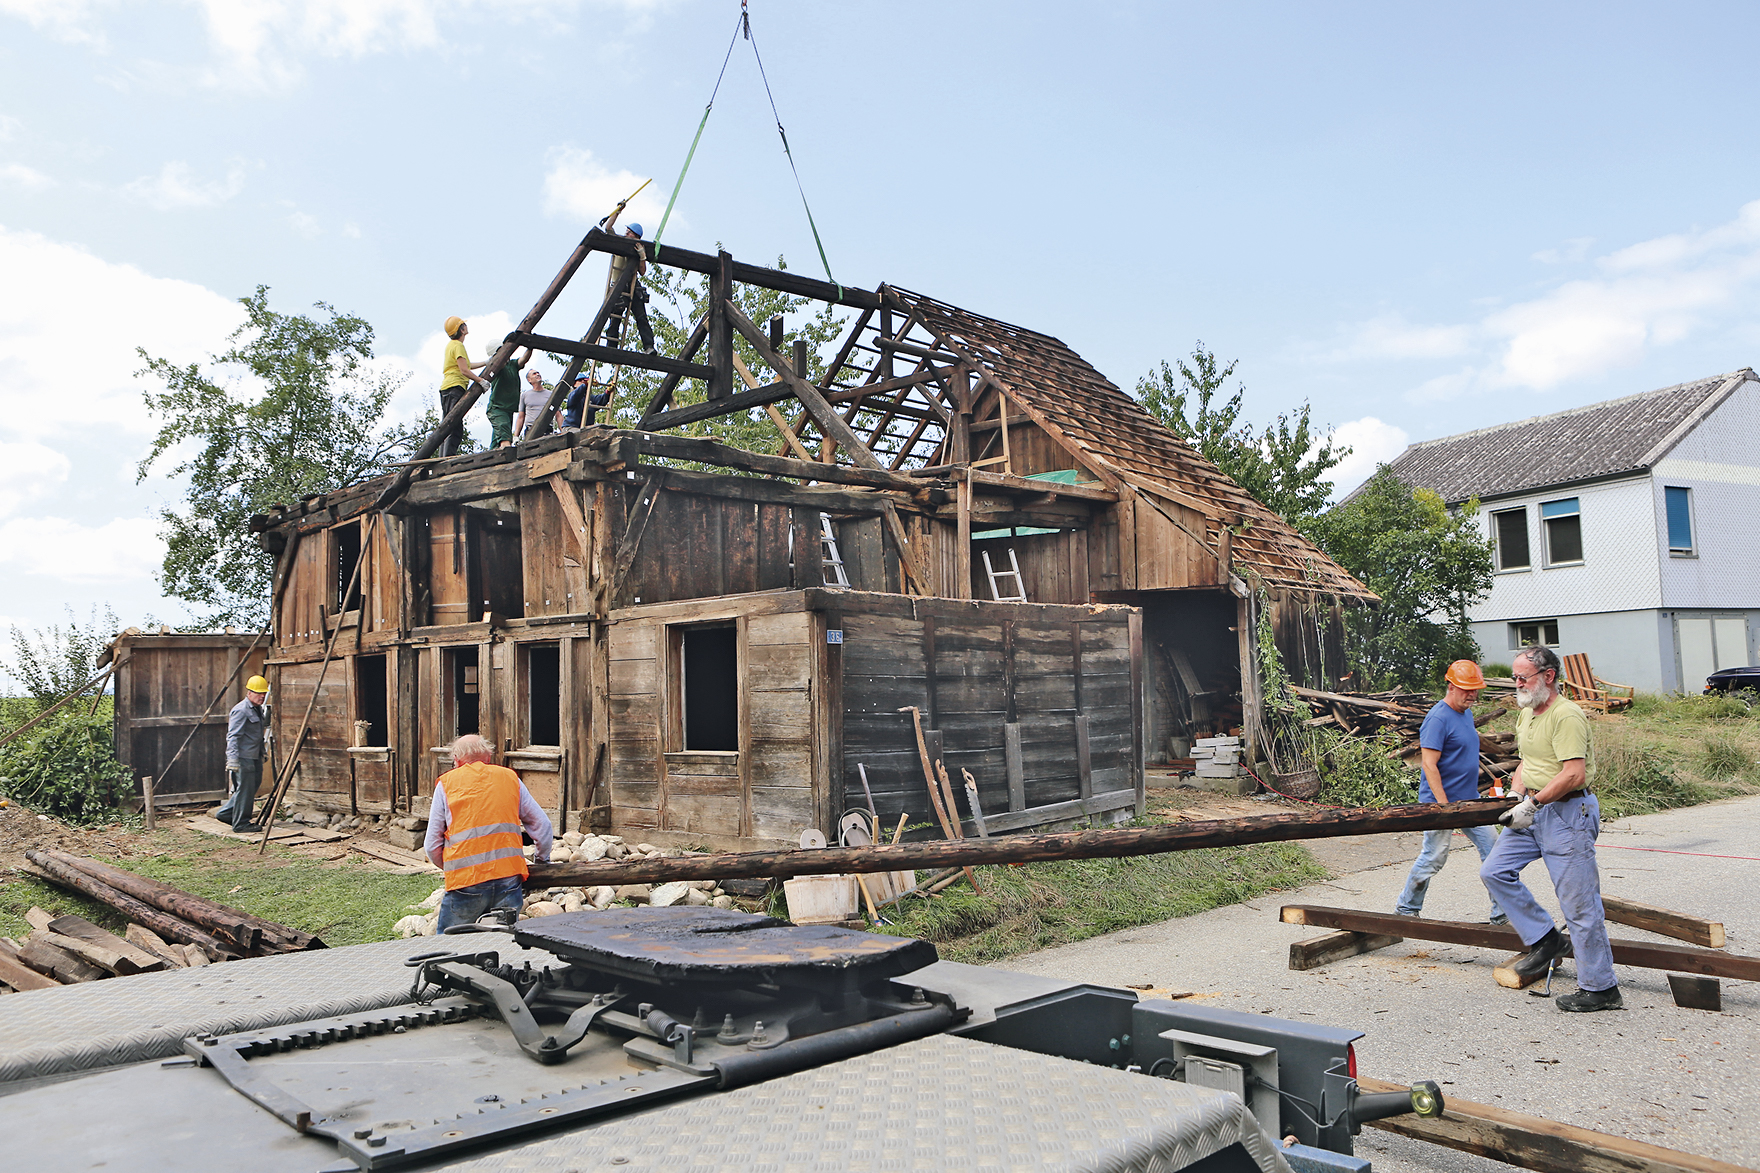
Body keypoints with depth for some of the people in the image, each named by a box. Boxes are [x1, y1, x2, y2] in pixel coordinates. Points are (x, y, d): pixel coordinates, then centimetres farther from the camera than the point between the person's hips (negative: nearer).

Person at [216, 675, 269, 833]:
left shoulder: (258, 709, 17)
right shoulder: (240, 710, -14)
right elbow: (233, 736, -20)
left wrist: (263, 753, 29)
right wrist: (232, 758, -27)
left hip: (254, 758, 10)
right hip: (243, 758, -10)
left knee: (253, 786, 13)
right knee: (245, 789, -5)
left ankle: (225, 813, 24)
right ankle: (241, 824, 4)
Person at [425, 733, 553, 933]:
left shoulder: (446, 783, 6)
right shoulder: (510, 778, 12)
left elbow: (433, 845, 5)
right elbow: (542, 825, 14)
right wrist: (543, 859, 30)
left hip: (466, 885, -2)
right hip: (509, 879, 2)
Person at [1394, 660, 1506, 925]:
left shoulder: (1466, 712, 10)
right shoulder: (1438, 718, -19)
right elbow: (1429, 766, -23)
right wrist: (1445, 806, -25)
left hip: (1469, 800, 9)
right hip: (1440, 801, -9)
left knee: (1492, 849, 5)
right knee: (1433, 858, 1)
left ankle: (1502, 913, 14)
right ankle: (1406, 909, 18)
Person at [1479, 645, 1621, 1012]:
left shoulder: (1566, 715, -17)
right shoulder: (1527, 714, 14)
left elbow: (1574, 775, -24)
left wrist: (1531, 804, -18)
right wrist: (1516, 795, 7)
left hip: (1566, 815, -9)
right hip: (1533, 813, 10)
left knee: (1578, 903, -4)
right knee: (1494, 871, 6)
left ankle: (1600, 988, 7)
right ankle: (1545, 939, 16)